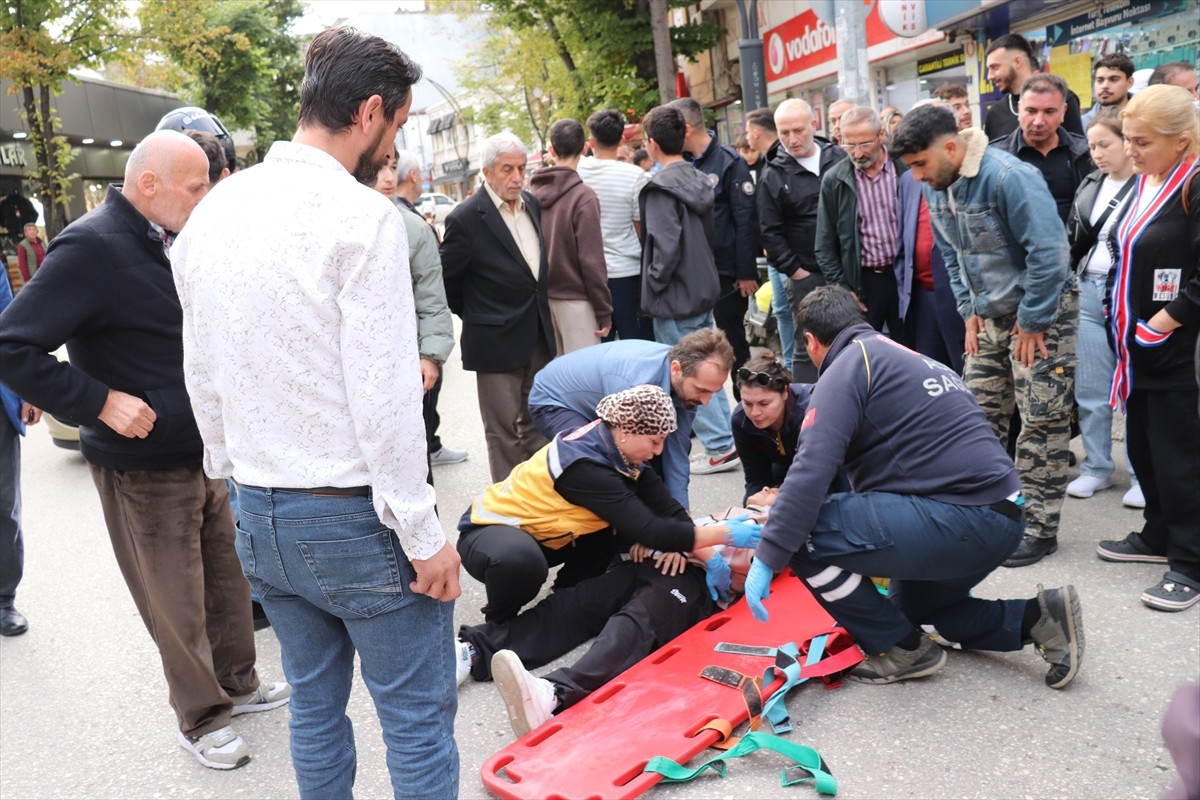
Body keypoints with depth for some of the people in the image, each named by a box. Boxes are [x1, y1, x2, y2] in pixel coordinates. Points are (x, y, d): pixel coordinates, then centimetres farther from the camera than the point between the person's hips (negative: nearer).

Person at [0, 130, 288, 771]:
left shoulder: (169, 241, 7)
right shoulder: (93, 246, -20)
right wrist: (99, 403, -24)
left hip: (204, 453, 8)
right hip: (143, 467, -8)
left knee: (229, 574, 19)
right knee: (177, 604, 6)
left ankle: (237, 683, 39)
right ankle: (201, 720, 26)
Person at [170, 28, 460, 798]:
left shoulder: (211, 213, 7)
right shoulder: (361, 215, -16)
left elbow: (202, 379, 12)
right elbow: (383, 397, -19)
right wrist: (425, 536, -12)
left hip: (259, 517, 8)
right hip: (356, 517, -7)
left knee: (314, 703, 22)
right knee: (419, 718, 7)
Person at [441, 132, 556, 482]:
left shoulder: (532, 204, 7)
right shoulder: (466, 218, -14)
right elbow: (447, 281, -7)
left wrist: (537, 311, 15)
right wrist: (476, 318, 1)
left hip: (538, 337, 6)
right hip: (497, 343, -6)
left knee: (537, 425, 16)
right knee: (504, 432, 4)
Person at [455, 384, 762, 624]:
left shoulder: (615, 447, -9)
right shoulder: (584, 465, -33)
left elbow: (667, 508, -7)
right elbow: (649, 532, -35)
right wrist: (724, 535, -29)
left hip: (539, 534, 8)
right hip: (492, 529, -8)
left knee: (624, 521, -5)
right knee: (519, 560, -42)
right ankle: (501, 625, -9)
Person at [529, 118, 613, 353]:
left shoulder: (533, 192, 4)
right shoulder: (583, 196, -13)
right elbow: (592, 260, -15)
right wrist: (604, 312, -8)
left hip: (543, 297, 6)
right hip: (575, 298, -6)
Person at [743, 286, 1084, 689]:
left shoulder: (849, 363, -5)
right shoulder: (910, 358, 22)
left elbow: (811, 470, -18)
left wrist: (767, 559, -15)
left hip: (959, 519, -10)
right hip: (1001, 517, 10)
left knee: (803, 535, -8)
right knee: (911, 608, 30)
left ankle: (904, 650, 5)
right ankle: (1038, 618, 16)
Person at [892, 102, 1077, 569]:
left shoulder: (1008, 177, -24)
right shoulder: (936, 188, 1)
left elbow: (1048, 252, -25)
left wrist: (1031, 323, -19)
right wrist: (970, 310, 8)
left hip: (1042, 311, -8)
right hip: (992, 315, 8)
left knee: (1042, 422, -3)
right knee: (978, 415, 10)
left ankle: (1039, 527, 7)